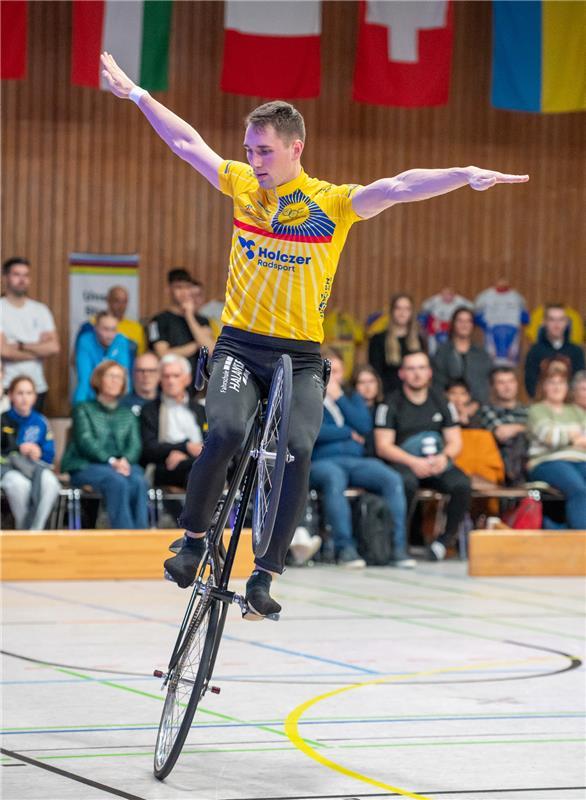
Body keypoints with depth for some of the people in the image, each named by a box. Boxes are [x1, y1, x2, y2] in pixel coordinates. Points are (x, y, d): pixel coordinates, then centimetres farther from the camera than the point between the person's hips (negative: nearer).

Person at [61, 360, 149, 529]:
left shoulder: (128, 414, 26)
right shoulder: (84, 409, 13)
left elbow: (135, 445, 12)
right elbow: (86, 441, -3)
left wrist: (125, 460, -13)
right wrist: (111, 461, -18)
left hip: (122, 465, 4)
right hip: (86, 466, -4)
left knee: (139, 482, -32)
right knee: (117, 481, -36)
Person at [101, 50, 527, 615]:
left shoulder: (333, 202, -4)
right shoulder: (242, 185, 5)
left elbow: (398, 187, -18)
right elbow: (185, 142, 13)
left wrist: (464, 176, -32)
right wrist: (135, 93, 18)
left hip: (300, 355, -1)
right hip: (239, 344, 1)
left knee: (298, 450, -21)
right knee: (226, 431, -26)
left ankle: (265, 575, -11)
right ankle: (194, 538, -4)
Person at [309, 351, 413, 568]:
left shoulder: (352, 397, 25)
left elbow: (365, 426, 6)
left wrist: (339, 398, 4)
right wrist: (349, 433, 1)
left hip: (355, 461, 4)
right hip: (322, 462, -4)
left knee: (392, 479, -25)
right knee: (334, 479, -40)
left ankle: (398, 547, -26)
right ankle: (344, 548, -42)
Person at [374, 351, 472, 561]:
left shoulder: (441, 403, 16)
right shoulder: (391, 405, 3)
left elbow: (455, 442, 14)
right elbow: (383, 447, -4)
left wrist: (444, 457, -10)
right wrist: (413, 462, -18)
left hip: (437, 464, 3)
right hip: (403, 463, -3)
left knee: (462, 484, -28)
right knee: (407, 482, -39)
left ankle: (446, 538, -12)